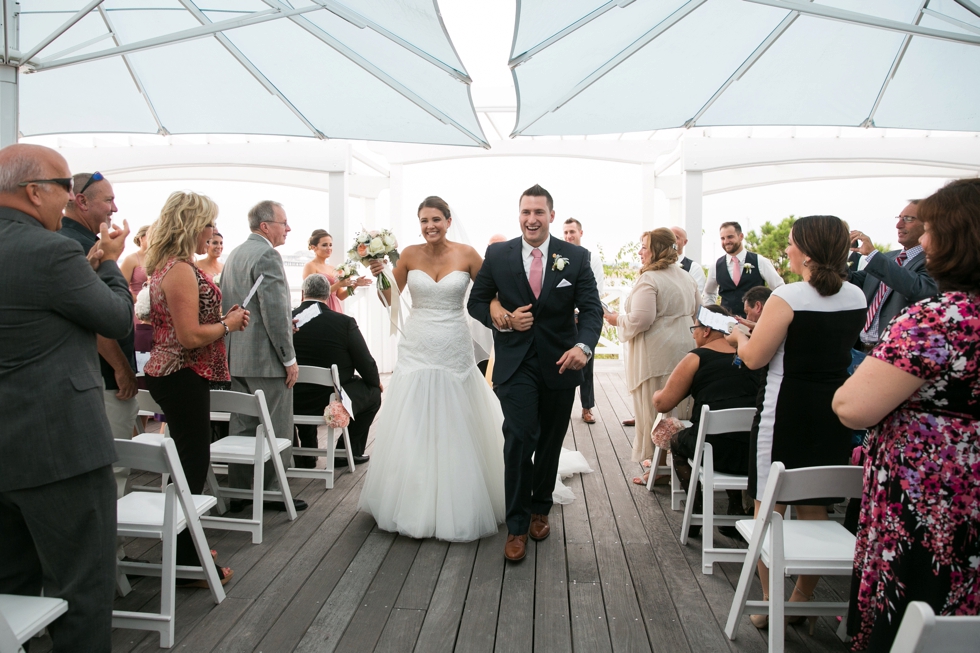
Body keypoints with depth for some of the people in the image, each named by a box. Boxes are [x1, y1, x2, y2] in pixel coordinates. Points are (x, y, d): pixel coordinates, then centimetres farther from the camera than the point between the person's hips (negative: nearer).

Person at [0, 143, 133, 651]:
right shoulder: (50, 251, -18)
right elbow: (120, 320, -8)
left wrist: (89, 265, 11)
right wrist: (109, 263, 8)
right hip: (58, 447, -9)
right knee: (82, 590, 4)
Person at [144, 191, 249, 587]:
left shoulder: (166, 266, 13)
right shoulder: (182, 270, -18)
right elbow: (190, 337, -23)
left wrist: (222, 318, 10)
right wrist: (229, 323, -9)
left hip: (171, 374, 10)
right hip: (183, 377, -10)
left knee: (189, 461, 18)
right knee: (194, 465, -1)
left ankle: (186, 545, 32)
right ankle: (187, 565, 11)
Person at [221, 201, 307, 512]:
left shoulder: (234, 254, 15)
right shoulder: (267, 256, -15)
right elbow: (275, 311, -21)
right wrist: (289, 358, -16)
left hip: (237, 357, 9)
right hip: (266, 358, -9)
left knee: (241, 427, 14)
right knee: (276, 430, 2)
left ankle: (238, 491, 22)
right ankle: (271, 492, 11)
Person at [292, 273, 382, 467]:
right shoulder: (345, 322, -13)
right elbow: (366, 364, -8)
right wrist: (377, 382, 14)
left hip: (293, 404, 4)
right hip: (334, 403, -3)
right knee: (373, 392, 22)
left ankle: (307, 454, 36)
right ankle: (350, 451, 26)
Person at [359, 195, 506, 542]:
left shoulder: (466, 254, -3)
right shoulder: (410, 254, 1)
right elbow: (389, 299, 7)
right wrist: (380, 275, -11)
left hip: (454, 351, -1)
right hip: (416, 349, 2)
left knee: (455, 428, 6)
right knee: (412, 428, 6)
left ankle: (457, 508, 24)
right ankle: (415, 504, 24)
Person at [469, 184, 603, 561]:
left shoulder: (576, 257, -2)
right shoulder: (497, 255, -1)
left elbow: (591, 308, -7)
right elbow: (476, 301, 6)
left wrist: (583, 345, -26)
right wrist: (504, 318, -13)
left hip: (560, 362, 2)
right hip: (515, 364, -1)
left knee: (550, 442, 14)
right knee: (519, 439, -10)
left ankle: (540, 509, 37)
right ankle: (517, 526, 6)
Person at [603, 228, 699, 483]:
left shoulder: (648, 279, -16)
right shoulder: (686, 277, 11)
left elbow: (640, 320, -21)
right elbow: (697, 311, 21)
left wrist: (617, 319, -5)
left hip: (656, 355, -8)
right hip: (684, 350, 8)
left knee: (654, 412, 1)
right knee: (678, 411, 16)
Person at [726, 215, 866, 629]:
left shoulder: (787, 297, -17)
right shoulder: (857, 298, 3)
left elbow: (754, 358, -14)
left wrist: (739, 335, 6)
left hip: (786, 410, -6)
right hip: (834, 411, 7)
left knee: (769, 510, 7)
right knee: (815, 511, 17)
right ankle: (802, 600, 30)